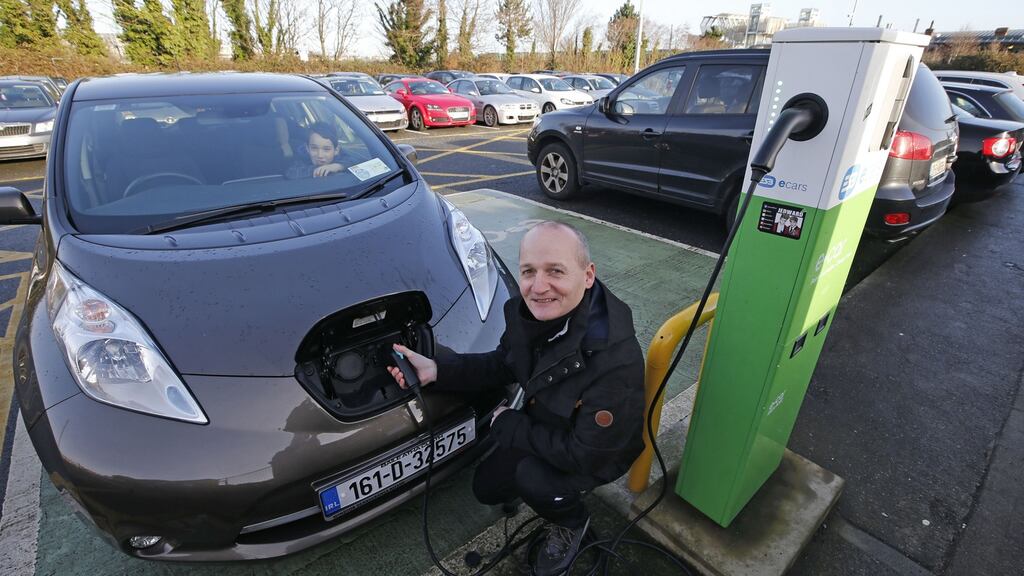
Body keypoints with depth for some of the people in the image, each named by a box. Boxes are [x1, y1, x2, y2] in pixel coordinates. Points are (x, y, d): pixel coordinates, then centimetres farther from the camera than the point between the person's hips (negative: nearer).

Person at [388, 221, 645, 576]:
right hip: (544, 427, 6)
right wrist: (436, 370, -17)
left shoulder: (615, 359, -41)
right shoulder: (527, 313, -21)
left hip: (599, 453, -5)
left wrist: (506, 425, -20)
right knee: (487, 487, 11)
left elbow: (584, 452, -32)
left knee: (533, 477, -29)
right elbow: (503, 364, -3)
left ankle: (572, 525, 5)